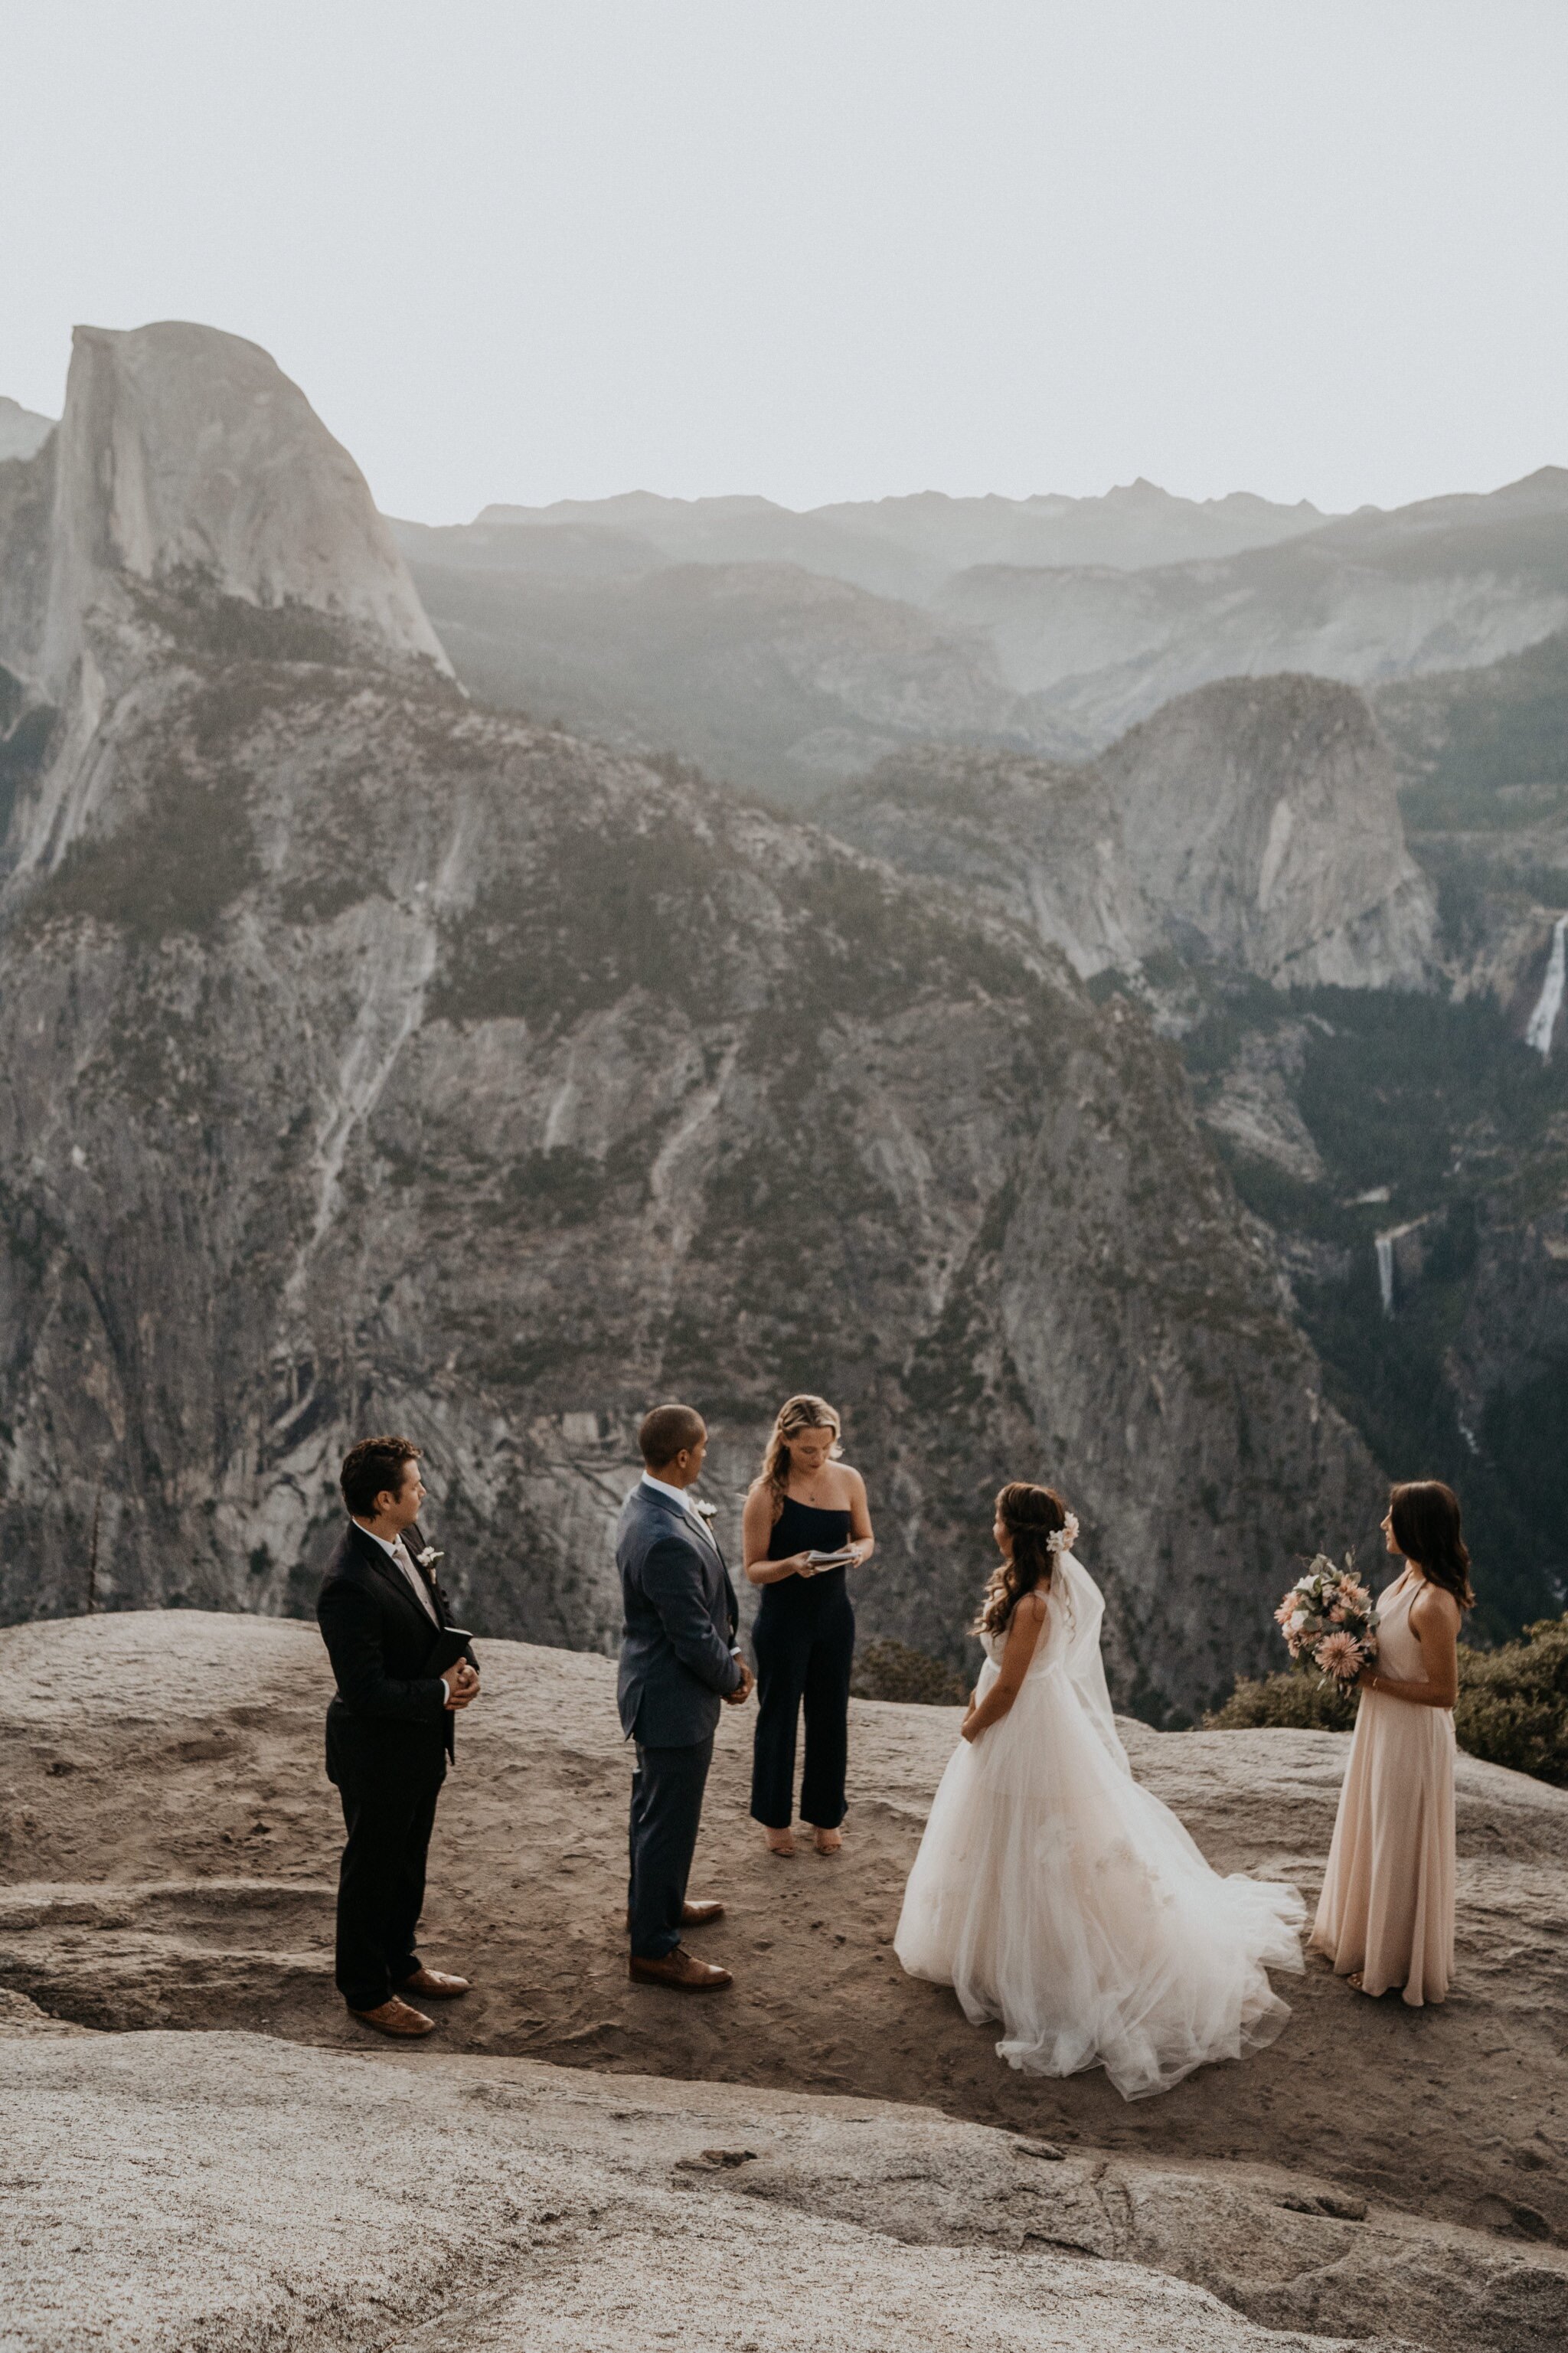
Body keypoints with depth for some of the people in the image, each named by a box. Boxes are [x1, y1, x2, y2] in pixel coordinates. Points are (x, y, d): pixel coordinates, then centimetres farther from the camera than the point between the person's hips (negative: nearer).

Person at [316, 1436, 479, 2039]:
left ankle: (398, 1961, 45)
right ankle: (366, 1991, 32)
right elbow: (366, 1690, -29)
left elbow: (439, 1610, 10)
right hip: (377, 1752, -8)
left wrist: (465, 1667, -7)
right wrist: (441, 1694, -20)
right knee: (371, 1871, 13)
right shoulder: (350, 1586, -32)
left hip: (422, 1742, 8)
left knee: (409, 1860, 25)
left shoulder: (407, 1538, -4)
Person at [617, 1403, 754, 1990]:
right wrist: (731, 1678, -8)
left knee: (655, 1804, 27)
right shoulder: (666, 1539, -34)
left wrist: (729, 1654, 6)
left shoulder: (649, 1502, -1)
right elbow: (693, 1636, -26)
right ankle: (654, 1947, 22)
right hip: (672, 1697, -10)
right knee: (669, 1820, 6)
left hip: (657, 1684, 10)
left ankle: (652, 1902, 47)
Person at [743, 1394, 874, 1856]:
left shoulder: (848, 1480, -5)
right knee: (778, 1717, 10)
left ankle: (825, 1816, 31)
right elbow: (753, 1568, -11)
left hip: (835, 1615, 3)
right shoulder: (766, 1492, -15)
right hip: (784, 1619, -3)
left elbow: (866, 1537, 9)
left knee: (831, 1717, 13)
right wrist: (791, 1565, -30)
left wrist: (858, 1552, -14)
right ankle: (775, 1818, 29)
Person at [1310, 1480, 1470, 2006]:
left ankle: (1396, 1963, 28)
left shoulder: (1433, 1604, -30)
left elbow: (1444, 1692, -26)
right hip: (1382, 1726, 9)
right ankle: (1362, 1935, 43)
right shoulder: (1408, 1578, -2)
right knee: (1371, 1831, 24)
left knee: (1399, 1843, 9)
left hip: (1411, 1735, -9)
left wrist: (1373, 1680, -21)